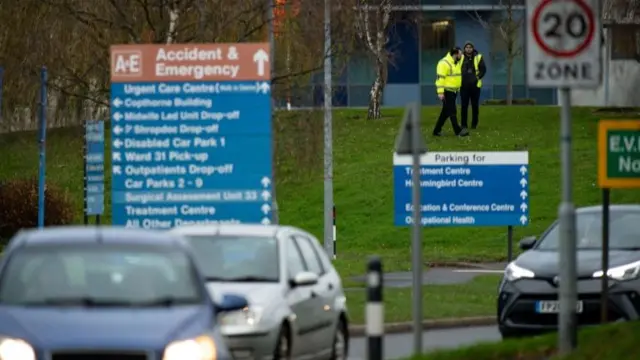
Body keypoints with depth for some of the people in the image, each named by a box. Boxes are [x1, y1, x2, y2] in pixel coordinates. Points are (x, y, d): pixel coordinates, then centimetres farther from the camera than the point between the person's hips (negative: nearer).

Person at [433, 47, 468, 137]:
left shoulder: (457, 63, 14)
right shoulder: (444, 63, -16)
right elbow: (440, 78, -21)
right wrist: (440, 92, -25)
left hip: (453, 91, 9)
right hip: (447, 91, -9)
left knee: (446, 112, 11)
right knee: (452, 111, -8)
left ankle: (437, 130, 18)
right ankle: (458, 130, -7)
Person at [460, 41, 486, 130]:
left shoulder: (478, 57, 0)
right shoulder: (461, 58, 5)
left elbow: (483, 69, 1)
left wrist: (478, 77, -10)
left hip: (475, 85, -1)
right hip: (464, 85, 1)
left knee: (475, 105, 4)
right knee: (464, 105, 1)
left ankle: (474, 124, 11)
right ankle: (464, 125, 6)